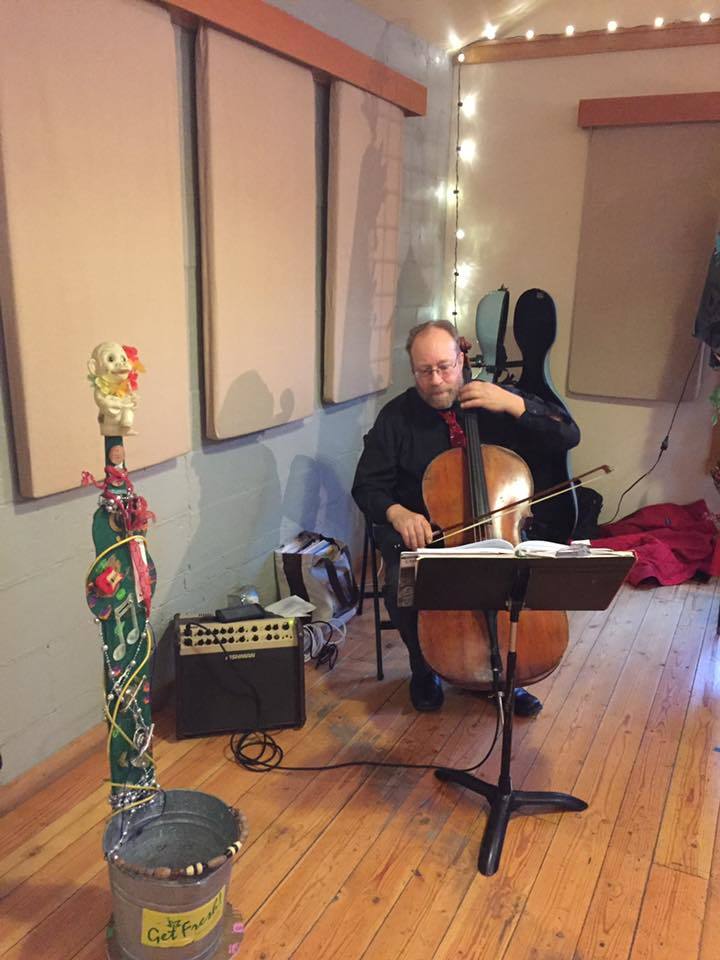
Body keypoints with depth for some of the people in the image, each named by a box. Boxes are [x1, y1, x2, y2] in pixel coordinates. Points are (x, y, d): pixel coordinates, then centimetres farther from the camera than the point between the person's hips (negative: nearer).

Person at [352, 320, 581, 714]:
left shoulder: (497, 404, -3)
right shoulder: (397, 416, -4)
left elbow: (568, 436, -8)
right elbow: (367, 485, -4)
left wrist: (513, 404, -21)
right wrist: (397, 514, -26)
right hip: (420, 531, -1)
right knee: (403, 587, -29)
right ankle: (424, 670, 4)